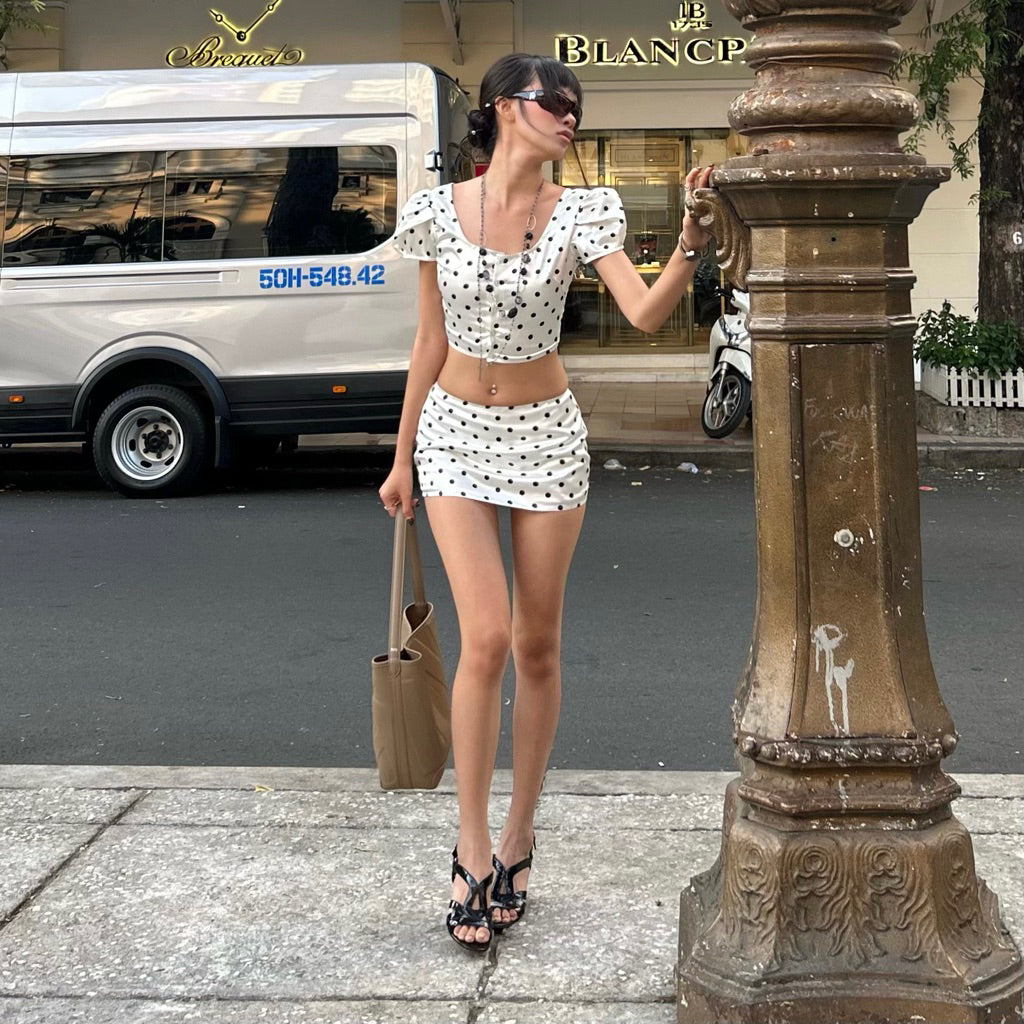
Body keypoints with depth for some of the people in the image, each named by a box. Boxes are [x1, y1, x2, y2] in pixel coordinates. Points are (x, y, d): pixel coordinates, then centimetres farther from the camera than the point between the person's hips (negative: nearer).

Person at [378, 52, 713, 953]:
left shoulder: (580, 213, -5)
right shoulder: (438, 211, -4)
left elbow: (645, 312, -19)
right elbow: (430, 343, 4)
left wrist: (692, 242, -35)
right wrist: (403, 458, 8)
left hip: (546, 437, 1)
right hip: (458, 433, -1)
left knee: (538, 646, 5)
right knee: (487, 637, -14)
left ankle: (517, 844, 21)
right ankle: (472, 853, 0)